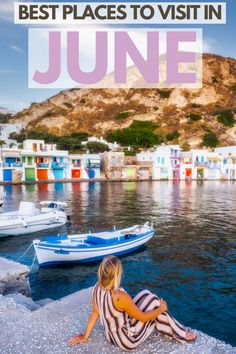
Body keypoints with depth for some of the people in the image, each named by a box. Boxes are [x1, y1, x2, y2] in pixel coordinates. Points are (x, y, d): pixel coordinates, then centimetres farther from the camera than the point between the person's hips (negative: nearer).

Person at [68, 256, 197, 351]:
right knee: (153, 300, 1)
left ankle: (171, 329, 24)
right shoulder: (120, 297, -34)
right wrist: (161, 308, -4)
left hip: (111, 335, 7)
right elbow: (143, 318, -20)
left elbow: (95, 312, 1)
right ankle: (180, 334, 18)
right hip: (127, 341, -7)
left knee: (145, 294, 11)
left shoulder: (97, 288, -13)